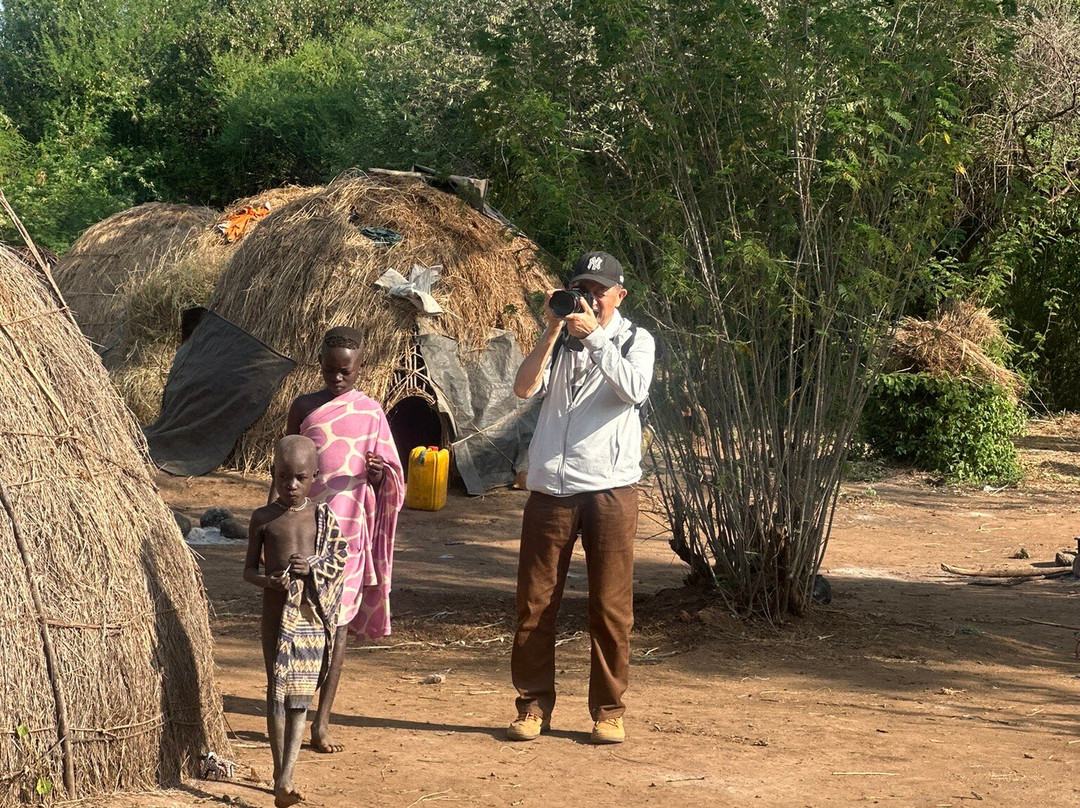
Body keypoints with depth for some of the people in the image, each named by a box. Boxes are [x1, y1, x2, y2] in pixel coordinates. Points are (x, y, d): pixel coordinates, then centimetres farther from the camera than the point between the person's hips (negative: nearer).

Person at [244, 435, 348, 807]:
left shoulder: (322, 518, 2)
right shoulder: (263, 519, 0)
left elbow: (336, 565, 6)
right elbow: (249, 569, 4)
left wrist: (311, 569, -15)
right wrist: (268, 581, -17)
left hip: (311, 616, 1)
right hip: (276, 612, 0)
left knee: (301, 694, -2)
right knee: (277, 691, 1)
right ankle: (280, 771, 10)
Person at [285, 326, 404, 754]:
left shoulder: (370, 412, 5)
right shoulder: (304, 408, 7)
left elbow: (389, 483, 7)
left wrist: (378, 474, -16)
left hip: (349, 530, 0)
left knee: (337, 623, -1)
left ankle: (322, 722, 3)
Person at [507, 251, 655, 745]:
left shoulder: (635, 340, 6)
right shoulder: (558, 339, 12)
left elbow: (634, 389, -15)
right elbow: (524, 388, -4)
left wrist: (594, 335, -19)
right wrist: (552, 333, -11)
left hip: (610, 488, -2)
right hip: (549, 487, 2)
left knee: (611, 607, 2)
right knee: (535, 603, 3)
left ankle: (609, 710, 12)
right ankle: (533, 705, 14)